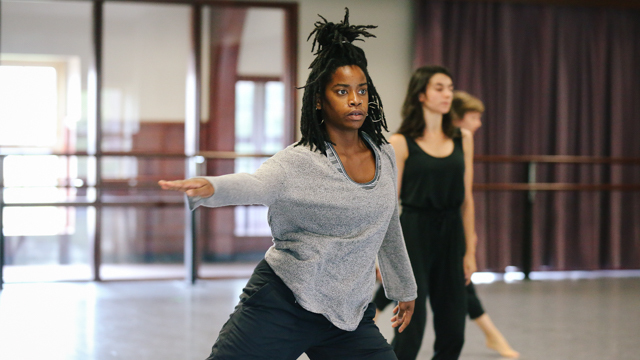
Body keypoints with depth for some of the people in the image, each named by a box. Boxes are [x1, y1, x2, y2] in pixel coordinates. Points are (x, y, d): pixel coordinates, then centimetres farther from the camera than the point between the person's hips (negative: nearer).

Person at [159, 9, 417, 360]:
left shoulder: (384, 156, 6)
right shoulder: (300, 162, -12)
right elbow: (255, 185, -33)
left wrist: (404, 288, 32)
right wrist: (210, 187, -55)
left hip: (349, 317, 5)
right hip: (280, 304, -5)